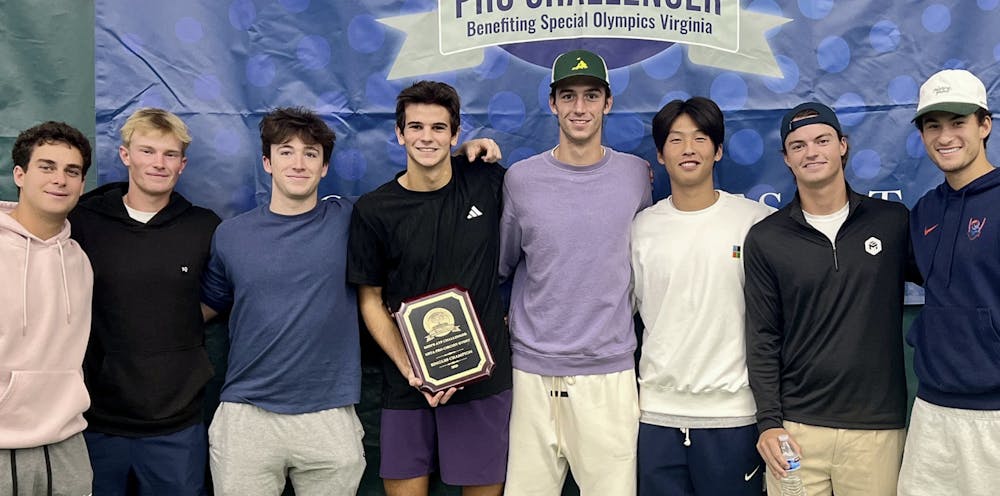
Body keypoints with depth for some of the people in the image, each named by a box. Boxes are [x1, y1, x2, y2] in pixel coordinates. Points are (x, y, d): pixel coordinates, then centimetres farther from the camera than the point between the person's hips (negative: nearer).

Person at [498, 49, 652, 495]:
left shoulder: (636, 174, 3)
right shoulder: (520, 178, 1)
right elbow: (502, 265, 12)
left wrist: (618, 312, 11)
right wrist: (508, 319, 7)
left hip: (609, 370, 0)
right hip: (533, 369, 0)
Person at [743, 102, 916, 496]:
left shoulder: (893, 221, 3)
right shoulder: (765, 238, 2)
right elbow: (762, 338, 1)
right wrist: (768, 422, -5)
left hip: (877, 428, 1)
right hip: (795, 427, 0)